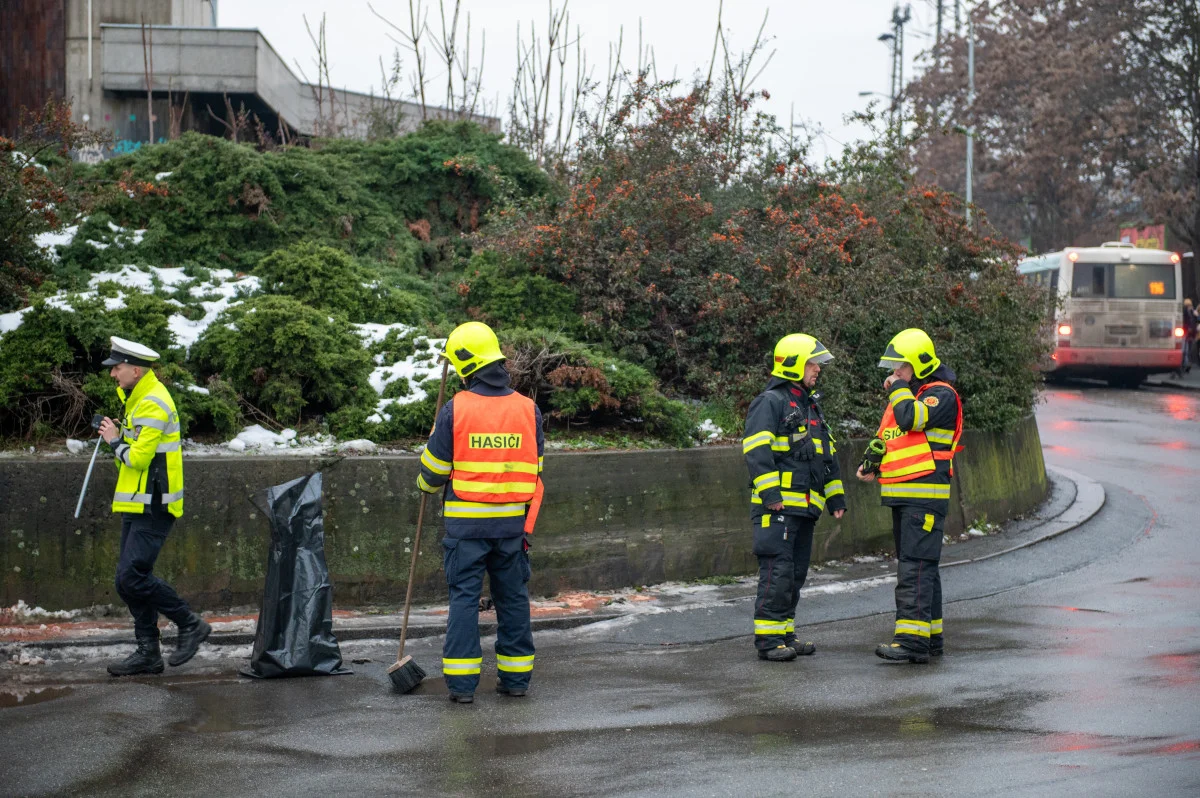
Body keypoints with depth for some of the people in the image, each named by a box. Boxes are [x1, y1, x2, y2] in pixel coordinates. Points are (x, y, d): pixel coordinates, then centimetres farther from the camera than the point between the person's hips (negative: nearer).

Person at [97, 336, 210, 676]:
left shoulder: (153, 405, -17)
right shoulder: (139, 399, 16)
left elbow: (138, 457, -22)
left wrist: (114, 440, -5)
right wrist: (117, 438, 4)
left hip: (152, 508, -10)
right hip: (137, 507, 10)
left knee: (132, 578, -15)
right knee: (131, 579, 9)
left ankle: (190, 625, -2)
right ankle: (148, 653, 14)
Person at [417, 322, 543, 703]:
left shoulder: (455, 409, -9)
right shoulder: (528, 409, 1)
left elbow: (434, 469, -2)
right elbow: (534, 470, 10)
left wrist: (427, 485, 20)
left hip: (466, 521, -3)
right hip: (512, 522, 3)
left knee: (464, 597, 2)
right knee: (513, 597, 11)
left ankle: (462, 682, 1)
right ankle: (516, 676, 17)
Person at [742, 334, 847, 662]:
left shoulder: (811, 405, 23)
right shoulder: (769, 402, -7)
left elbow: (827, 455, 28)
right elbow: (756, 450, -16)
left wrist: (836, 496, 23)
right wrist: (769, 492, -23)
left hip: (806, 506, 9)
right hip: (779, 505, -9)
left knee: (796, 573, 11)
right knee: (777, 571, -12)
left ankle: (785, 632, 18)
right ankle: (768, 638, -10)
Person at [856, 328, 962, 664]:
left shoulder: (941, 394, -10)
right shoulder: (903, 395, 19)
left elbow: (913, 419, -28)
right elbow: (887, 436, 30)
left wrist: (898, 390, -12)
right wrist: (872, 463, 14)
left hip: (925, 496, -10)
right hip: (901, 496, 10)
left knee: (915, 567, -15)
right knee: (921, 566, 14)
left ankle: (913, 640, -19)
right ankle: (931, 636, 20)